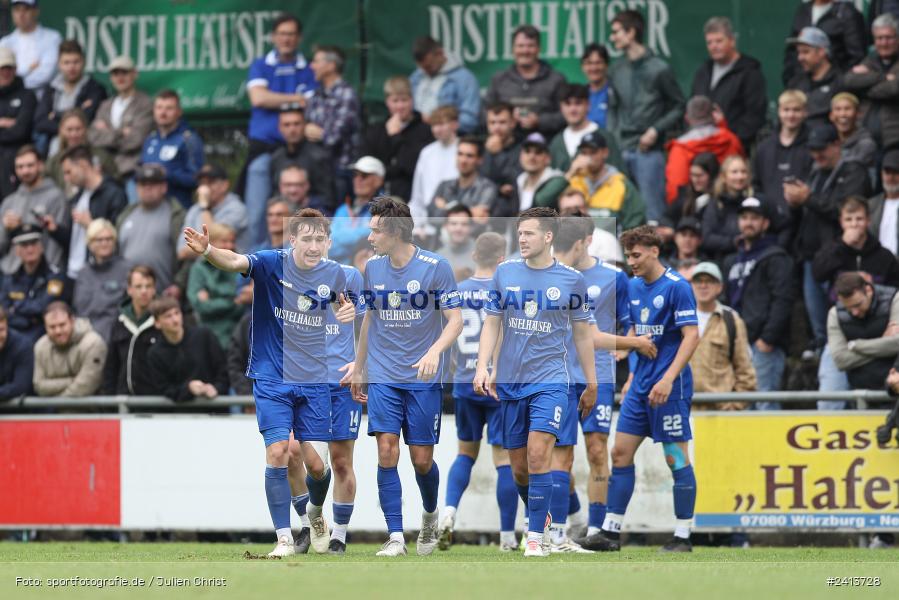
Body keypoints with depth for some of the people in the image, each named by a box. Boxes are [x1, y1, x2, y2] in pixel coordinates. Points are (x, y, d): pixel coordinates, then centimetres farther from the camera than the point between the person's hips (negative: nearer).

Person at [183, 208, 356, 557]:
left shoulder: (334, 275, -1)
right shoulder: (272, 264, -12)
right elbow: (235, 262, -31)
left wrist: (347, 311, -4)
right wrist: (207, 251, -53)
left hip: (314, 382, 2)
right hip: (272, 380, -2)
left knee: (316, 463, 0)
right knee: (277, 453, -13)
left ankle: (315, 512, 33)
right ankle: (284, 538, -2)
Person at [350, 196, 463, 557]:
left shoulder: (435, 267, -8)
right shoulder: (372, 268, 6)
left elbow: (455, 320, -7)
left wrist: (435, 351, -25)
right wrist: (358, 369, 22)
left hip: (423, 378, -3)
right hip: (383, 377, 3)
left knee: (421, 459, 1)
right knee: (387, 452, -10)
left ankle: (430, 516, 32)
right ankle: (395, 538, -9)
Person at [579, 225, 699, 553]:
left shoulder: (677, 287, -12)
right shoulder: (633, 287, 11)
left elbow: (692, 336, -17)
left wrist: (668, 378, -24)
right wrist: (632, 377, 17)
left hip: (669, 386, -8)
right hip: (641, 384, 8)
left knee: (676, 458, -4)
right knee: (621, 453, 4)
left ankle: (683, 536, 2)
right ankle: (611, 531, 7)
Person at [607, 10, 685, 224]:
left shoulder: (659, 69, -5)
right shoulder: (617, 70, 9)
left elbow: (678, 107, 0)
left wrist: (656, 130, -10)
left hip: (649, 152, -5)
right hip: (621, 151, 5)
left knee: (652, 210, -5)